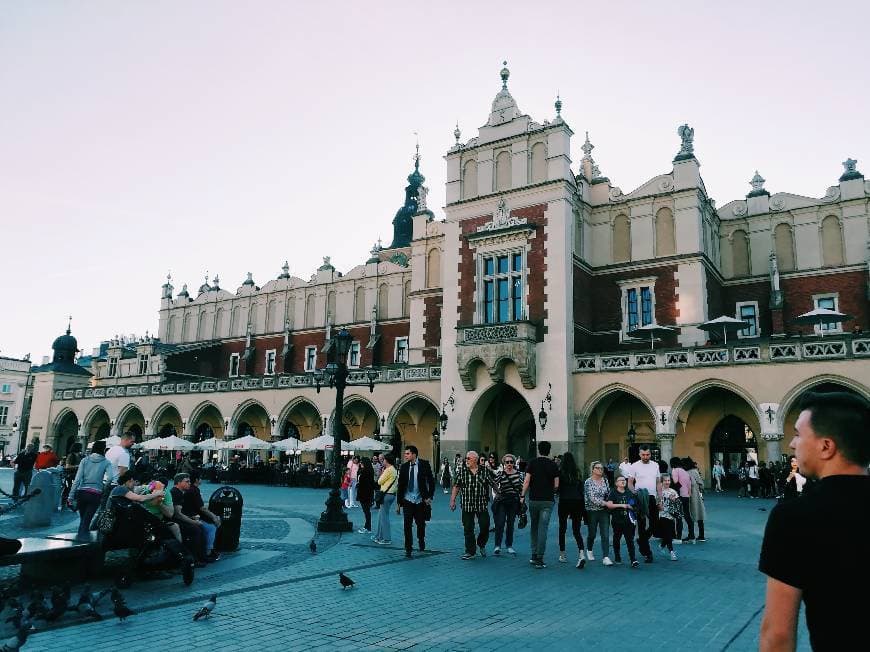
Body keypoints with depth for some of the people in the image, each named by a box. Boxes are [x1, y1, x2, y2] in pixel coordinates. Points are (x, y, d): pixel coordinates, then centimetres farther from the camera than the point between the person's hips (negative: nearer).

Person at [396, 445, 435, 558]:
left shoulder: (424, 464, -6)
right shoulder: (404, 466, -1)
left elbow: (431, 481, -2)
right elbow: (400, 485, 4)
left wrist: (429, 497, -9)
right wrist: (398, 502, 4)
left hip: (420, 500, -1)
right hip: (407, 501, 1)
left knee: (421, 524, 12)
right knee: (407, 525, -5)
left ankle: (421, 540, 40)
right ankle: (408, 549, 7)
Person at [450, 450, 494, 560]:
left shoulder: (485, 471, -1)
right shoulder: (462, 471, 1)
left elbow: (493, 484, 4)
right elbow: (456, 486, 4)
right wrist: (452, 500, 0)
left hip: (482, 505, 0)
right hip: (467, 505, 1)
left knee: (485, 527, 2)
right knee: (468, 529, 3)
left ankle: (481, 545, 30)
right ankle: (470, 552, 14)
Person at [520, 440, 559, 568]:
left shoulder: (532, 463, -1)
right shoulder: (553, 465, 0)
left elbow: (526, 481, -7)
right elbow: (556, 485, -1)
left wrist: (522, 496, 1)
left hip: (533, 499, 1)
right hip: (547, 500, -1)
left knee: (534, 527, 15)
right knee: (543, 529, -2)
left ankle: (534, 556, 19)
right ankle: (539, 559, -4)